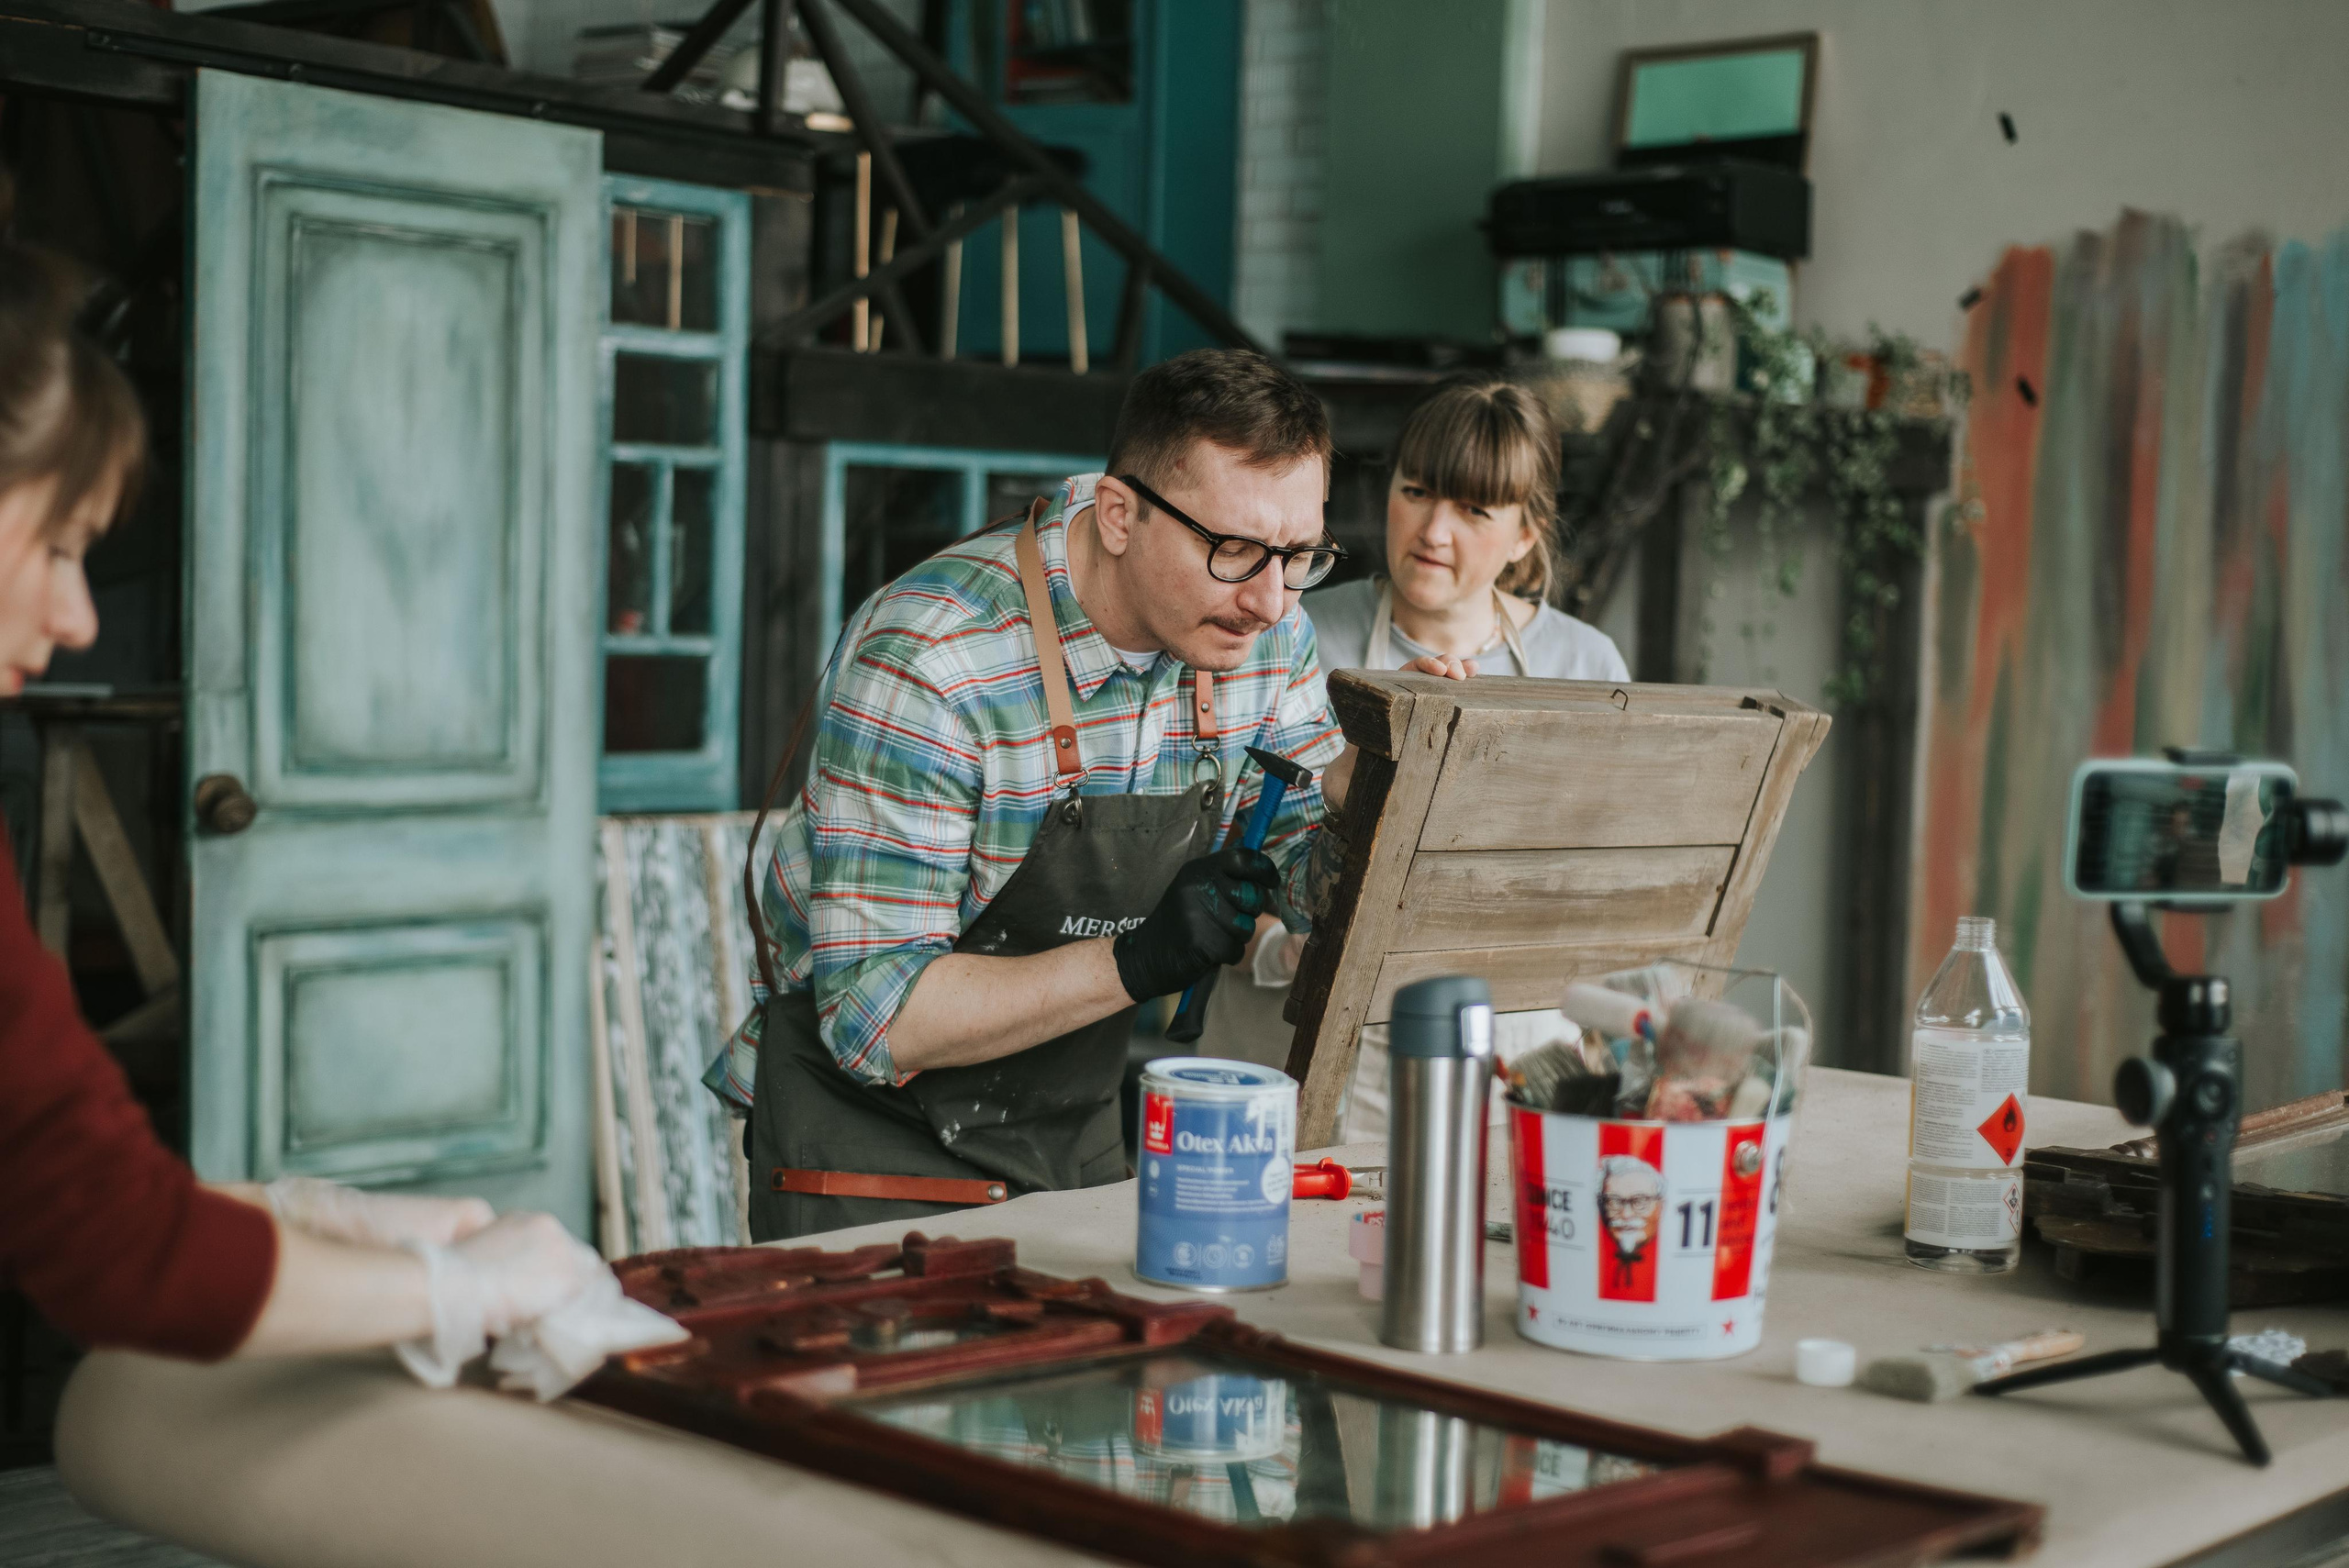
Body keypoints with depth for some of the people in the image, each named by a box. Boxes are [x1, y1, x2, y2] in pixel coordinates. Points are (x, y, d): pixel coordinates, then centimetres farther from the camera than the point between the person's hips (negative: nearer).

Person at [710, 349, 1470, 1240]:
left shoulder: (1265, 631, -6)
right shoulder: (926, 663, -26)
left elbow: (1322, 866, 5)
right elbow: (875, 1013, -26)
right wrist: (1139, 960, -35)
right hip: (872, 1124, -5)